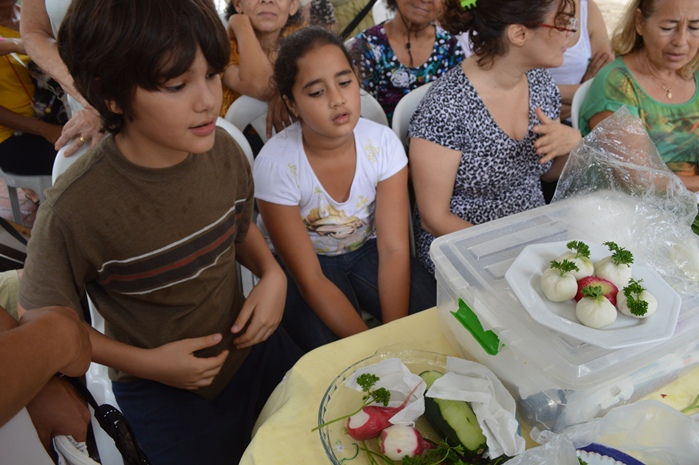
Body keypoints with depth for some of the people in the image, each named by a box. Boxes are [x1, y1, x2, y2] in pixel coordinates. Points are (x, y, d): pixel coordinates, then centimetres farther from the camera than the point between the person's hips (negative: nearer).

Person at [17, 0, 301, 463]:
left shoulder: (223, 151, -16)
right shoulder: (75, 210, -30)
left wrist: (271, 273, -13)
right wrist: (146, 362, -18)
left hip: (253, 343, 5)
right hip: (166, 394, -4)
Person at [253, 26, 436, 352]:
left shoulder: (383, 142, -18)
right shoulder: (276, 164, -26)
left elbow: (394, 249, -17)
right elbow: (310, 279, -23)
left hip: (366, 247, 3)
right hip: (301, 262, -2)